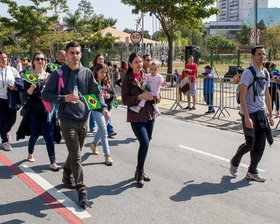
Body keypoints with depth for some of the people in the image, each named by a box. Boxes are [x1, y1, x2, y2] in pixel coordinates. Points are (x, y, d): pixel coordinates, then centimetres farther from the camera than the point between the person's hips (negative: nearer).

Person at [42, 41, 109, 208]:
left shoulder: (87, 72, 5)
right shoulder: (58, 74, -5)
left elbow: (96, 92, 10)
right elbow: (46, 95, -5)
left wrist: (103, 107, -7)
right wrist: (64, 98, -20)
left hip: (84, 119, 4)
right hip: (68, 120, -4)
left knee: (76, 153, 18)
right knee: (76, 156, -9)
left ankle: (67, 176, 42)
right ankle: (82, 190, -3)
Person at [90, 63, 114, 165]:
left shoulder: (108, 82, 8)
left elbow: (113, 94, 12)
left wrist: (109, 96, -10)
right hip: (96, 108, -5)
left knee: (101, 130, 19)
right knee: (103, 131, -11)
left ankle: (94, 144, 46)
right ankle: (107, 155, -9)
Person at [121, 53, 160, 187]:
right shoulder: (127, 79, -3)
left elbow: (157, 98, 10)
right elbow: (125, 100, -9)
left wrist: (151, 97, -13)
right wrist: (140, 97, -19)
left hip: (150, 115, 5)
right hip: (136, 116, -5)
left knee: (146, 143, 10)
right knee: (144, 143, -15)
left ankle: (139, 171, 26)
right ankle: (140, 173, 3)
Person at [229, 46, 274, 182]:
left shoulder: (266, 73, 12)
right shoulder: (248, 73, -11)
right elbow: (242, 97, -16)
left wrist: (270, 114, 16)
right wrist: (247, 117, -21)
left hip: (261, 112, 7)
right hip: (249, 113, -7)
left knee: (260, 145, 5)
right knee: (250, 143, -8)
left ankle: (252, 172, 18)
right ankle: (234, 162, 20)